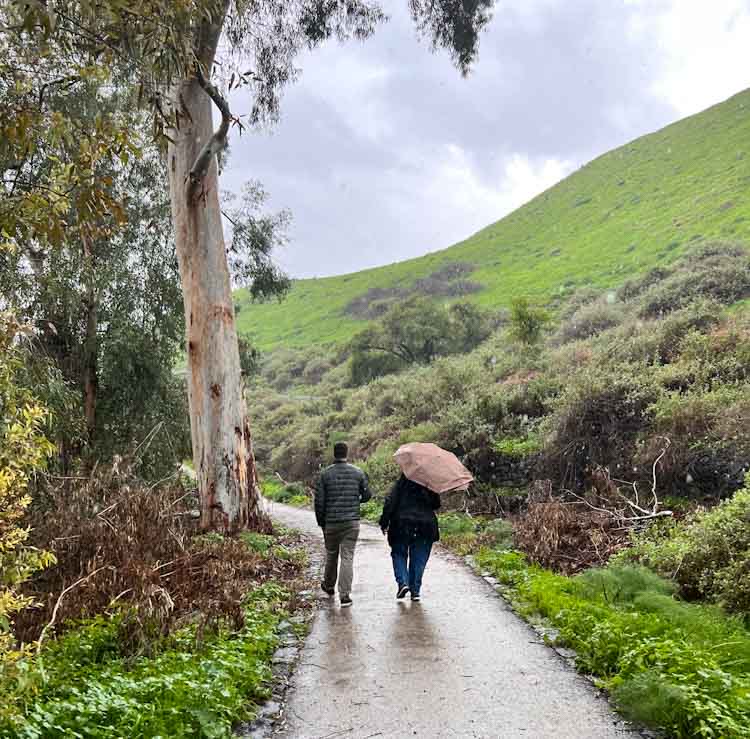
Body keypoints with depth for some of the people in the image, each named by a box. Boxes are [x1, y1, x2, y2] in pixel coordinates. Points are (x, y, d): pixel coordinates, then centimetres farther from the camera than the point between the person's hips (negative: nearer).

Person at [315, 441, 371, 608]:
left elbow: (319, 500, -3)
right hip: (352, 521, 0)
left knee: (331, 554, 18)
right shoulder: (358, 472, 0)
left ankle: (329, 585, 37)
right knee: (347, 557, 0)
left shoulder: (325, 474, -3)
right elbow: (367, 495, 6)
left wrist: (321, 522, 8)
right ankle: (345, 595, -6)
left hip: (331, 522, 0)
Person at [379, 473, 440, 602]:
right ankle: (415, 590, 9)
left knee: (399, 554, 12)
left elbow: (391, 502, -8)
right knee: (419, 559, 10)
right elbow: (436, 505, 8)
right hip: (425, 524, 2)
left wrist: (384, 522, -5)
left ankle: (402, 582, -7)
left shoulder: (403, 481, -4)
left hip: (401, 524, -2)